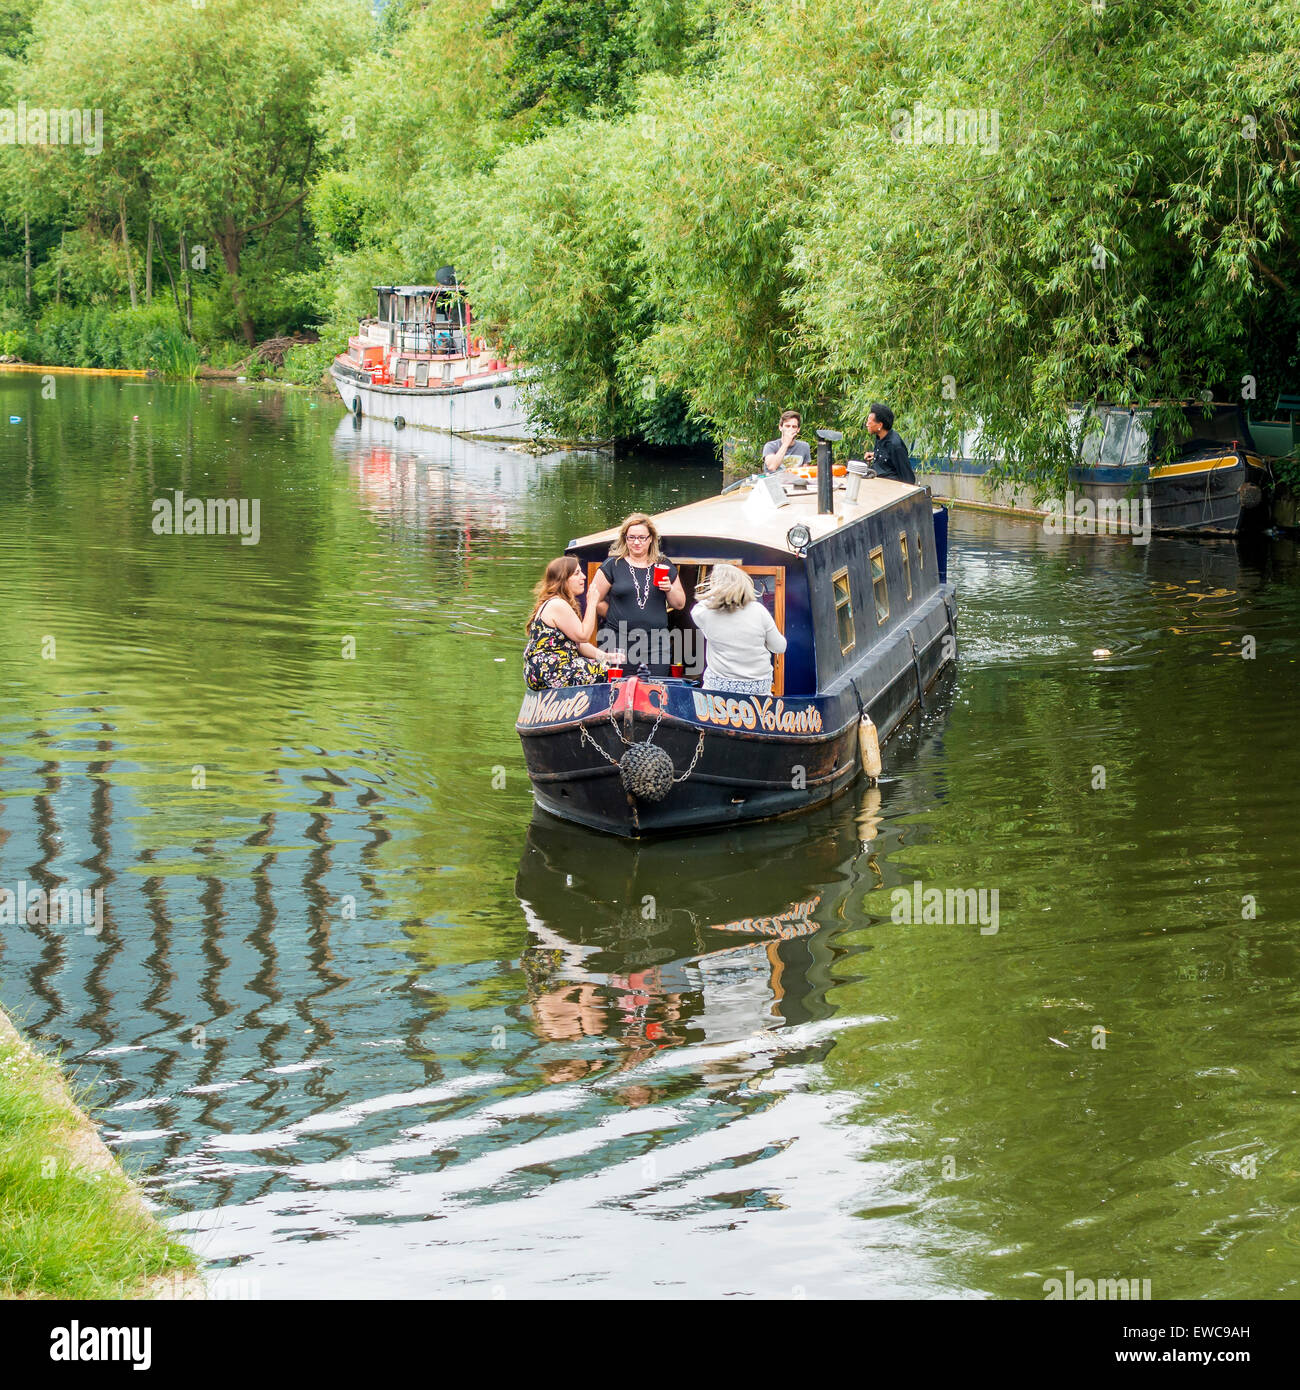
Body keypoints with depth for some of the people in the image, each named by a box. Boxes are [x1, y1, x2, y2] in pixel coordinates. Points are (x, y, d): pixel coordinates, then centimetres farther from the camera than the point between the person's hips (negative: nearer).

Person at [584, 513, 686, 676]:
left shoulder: (664, 565, 13)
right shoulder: (613, 565, 5)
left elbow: (680, 604, 16)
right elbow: (593, 600, 6)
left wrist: (670, 589, -2)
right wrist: (614, 616, -1)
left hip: (656, 646, 2)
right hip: (618, 643, -2)